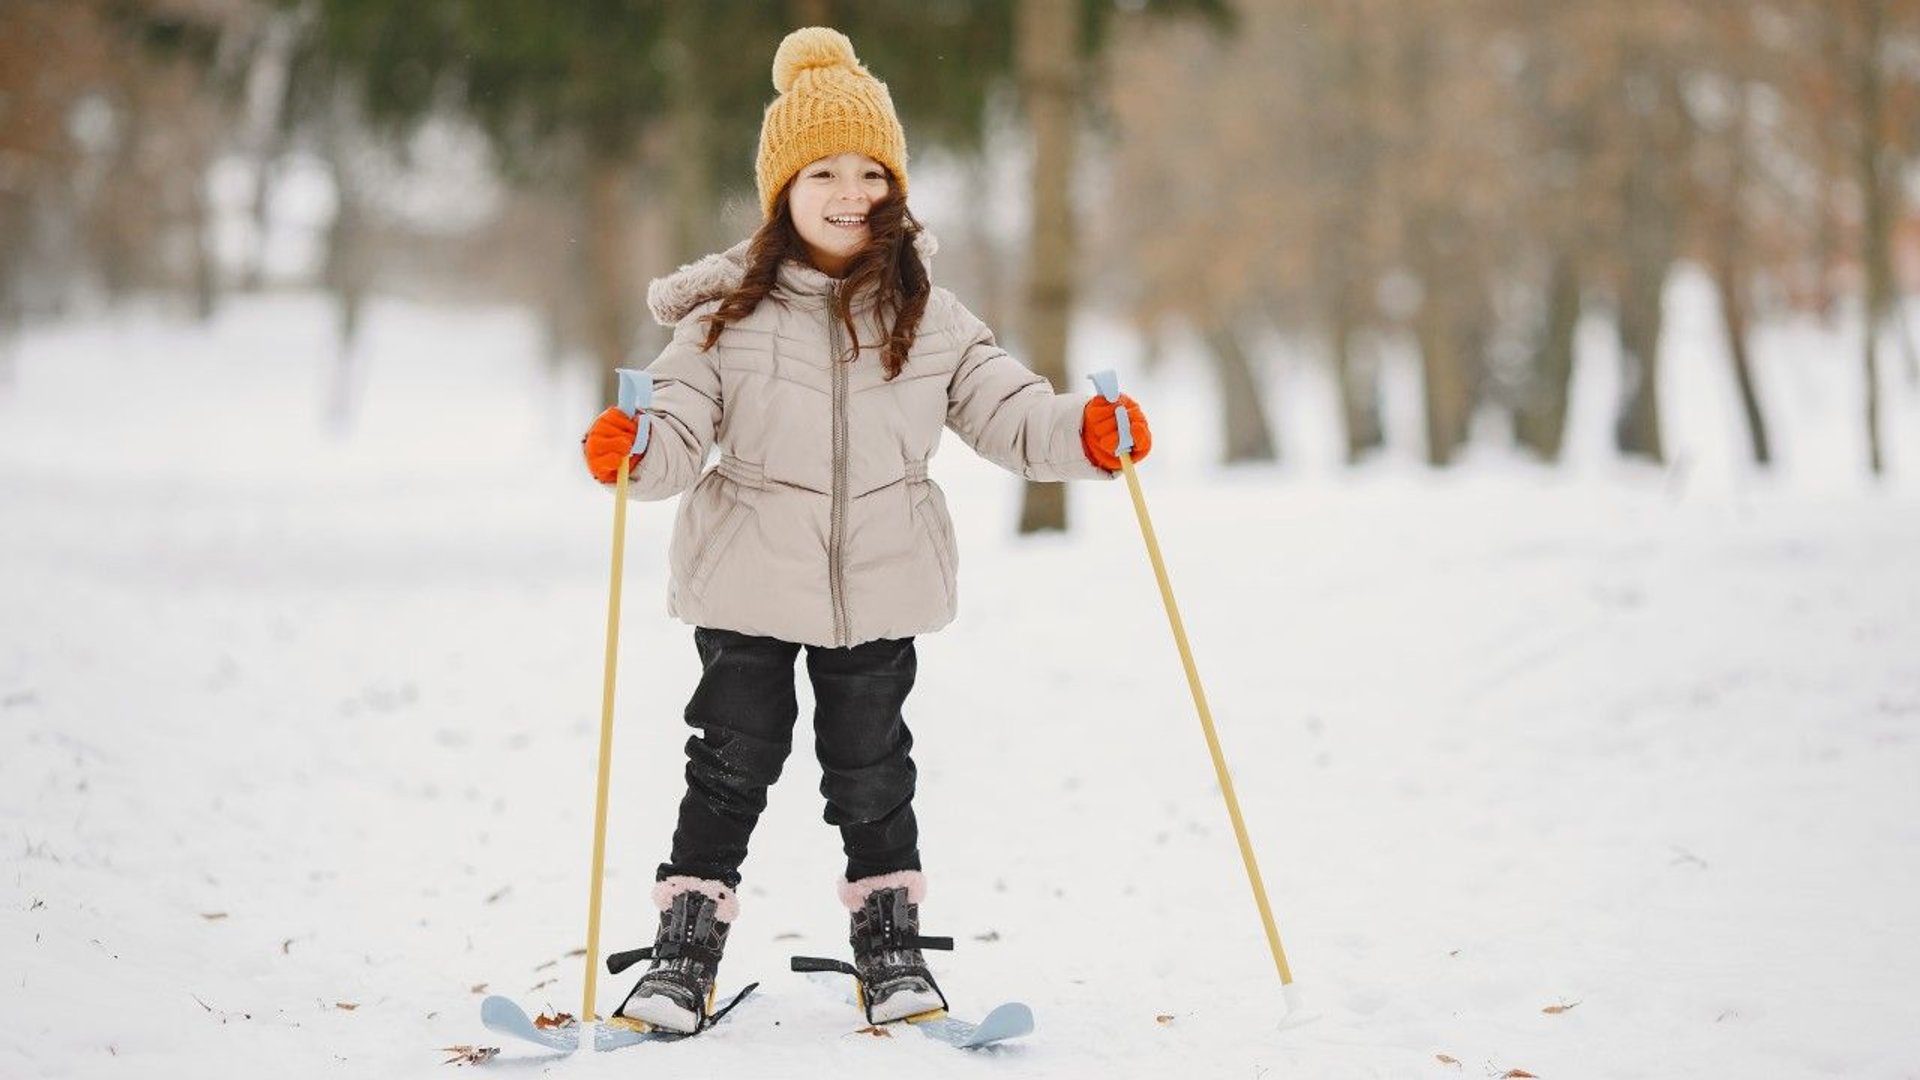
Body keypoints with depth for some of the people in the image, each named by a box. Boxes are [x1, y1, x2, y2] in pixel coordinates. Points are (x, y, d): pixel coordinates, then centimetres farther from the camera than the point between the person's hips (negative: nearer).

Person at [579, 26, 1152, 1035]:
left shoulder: (928, 317, 1)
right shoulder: (729, 314, -5)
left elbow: (1003, 407, 1)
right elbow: (682, 429, -9)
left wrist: (1084, 432, -15)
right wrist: (634, 450, -30)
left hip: (880, 585, 1)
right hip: (748, 587, -1)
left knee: (870, 770, 12)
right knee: (732, 763, 4)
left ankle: (891, 945, 27)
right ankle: (687, 950, 15)